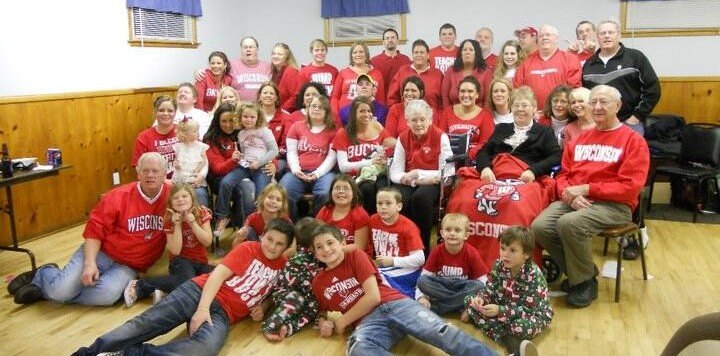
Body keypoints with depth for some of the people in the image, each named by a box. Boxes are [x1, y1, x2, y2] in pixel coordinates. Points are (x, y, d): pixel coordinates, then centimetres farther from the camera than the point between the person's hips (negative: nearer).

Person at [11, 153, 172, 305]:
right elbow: (95, 230, -8)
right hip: (101, 252, -1)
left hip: (128, 266, 1)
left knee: (107, 295, -28)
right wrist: (90, 263, -20)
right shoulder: (118, 197, -10)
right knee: (61, 290, -18)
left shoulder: (171, 196, -9)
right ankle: (43, 274, 22)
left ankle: (43, 290, -1)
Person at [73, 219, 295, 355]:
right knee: (145, 323, -19)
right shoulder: (249, 249, 6)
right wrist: (203, 308, -19)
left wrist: (261, 307, 6)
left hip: (223, 313, 0)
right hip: (200, 292, 0)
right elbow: (218, 274, -4)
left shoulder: (283, 268, 15)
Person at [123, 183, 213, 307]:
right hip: (181, 260, -3)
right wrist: (177, 225, -19)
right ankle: (139, 285, -24)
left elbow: (208, 242, -9)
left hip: (200, 261, 3)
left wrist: (192, 222, -18)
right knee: (186, 281, -36)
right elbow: (175, 251, -12)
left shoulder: (201, 213, -3)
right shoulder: (169, 220, -5)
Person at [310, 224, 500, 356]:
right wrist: (324, 323, 6)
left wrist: (342, 322, 2)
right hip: (368, 320, 1)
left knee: (443, 332, -27)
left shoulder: (356, 256, 6)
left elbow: (373, 296, -3)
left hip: (395, 304, -1)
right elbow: (323, 313, 31)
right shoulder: (317, 282, 18)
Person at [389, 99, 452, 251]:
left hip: (432, 183, -2)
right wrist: (406, 177, -20)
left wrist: (419, 175, -15)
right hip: (408, 184, 3)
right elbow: (395, 172, 3)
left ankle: (424, 247, -20)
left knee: (420, 197, -35)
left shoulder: (440, 137, -2)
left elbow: (447, 173, -8)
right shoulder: (403, 138, 8)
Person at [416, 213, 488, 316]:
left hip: (463, 288, -1)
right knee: (422, 280, -26)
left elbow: (482, 280, -12)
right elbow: (425, 276, -9)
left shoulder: (472, 253, -13)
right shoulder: (437, 251, -9)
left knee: (478, 286, -32)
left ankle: (435, 307, -28)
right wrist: (421, 297, -25)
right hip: (441, 287, 1)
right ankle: (461, 304, -24)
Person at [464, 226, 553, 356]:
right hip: (503, 305, 6)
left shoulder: (534, 275, -27)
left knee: (521, 327, -40)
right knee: (470, 300, -8)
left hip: (533, 312, -6)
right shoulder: (499, 265, -11)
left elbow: (527, 309, -29)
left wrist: (500, 311, -39)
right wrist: (481, 298, -29)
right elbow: (490, 289, -6)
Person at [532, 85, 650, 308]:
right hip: (574, 200, 6)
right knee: (540, 226, -21)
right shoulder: (580, 139, 18)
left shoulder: (633, 140, 0)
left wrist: (586, 189, -14)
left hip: (614, 205, -5)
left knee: (569, 223, -34)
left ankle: (585, 281, -8)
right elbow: (563, 175, 18)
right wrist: (572, 194, -6)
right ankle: (577, 272, 4)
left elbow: (629, 188, -10)